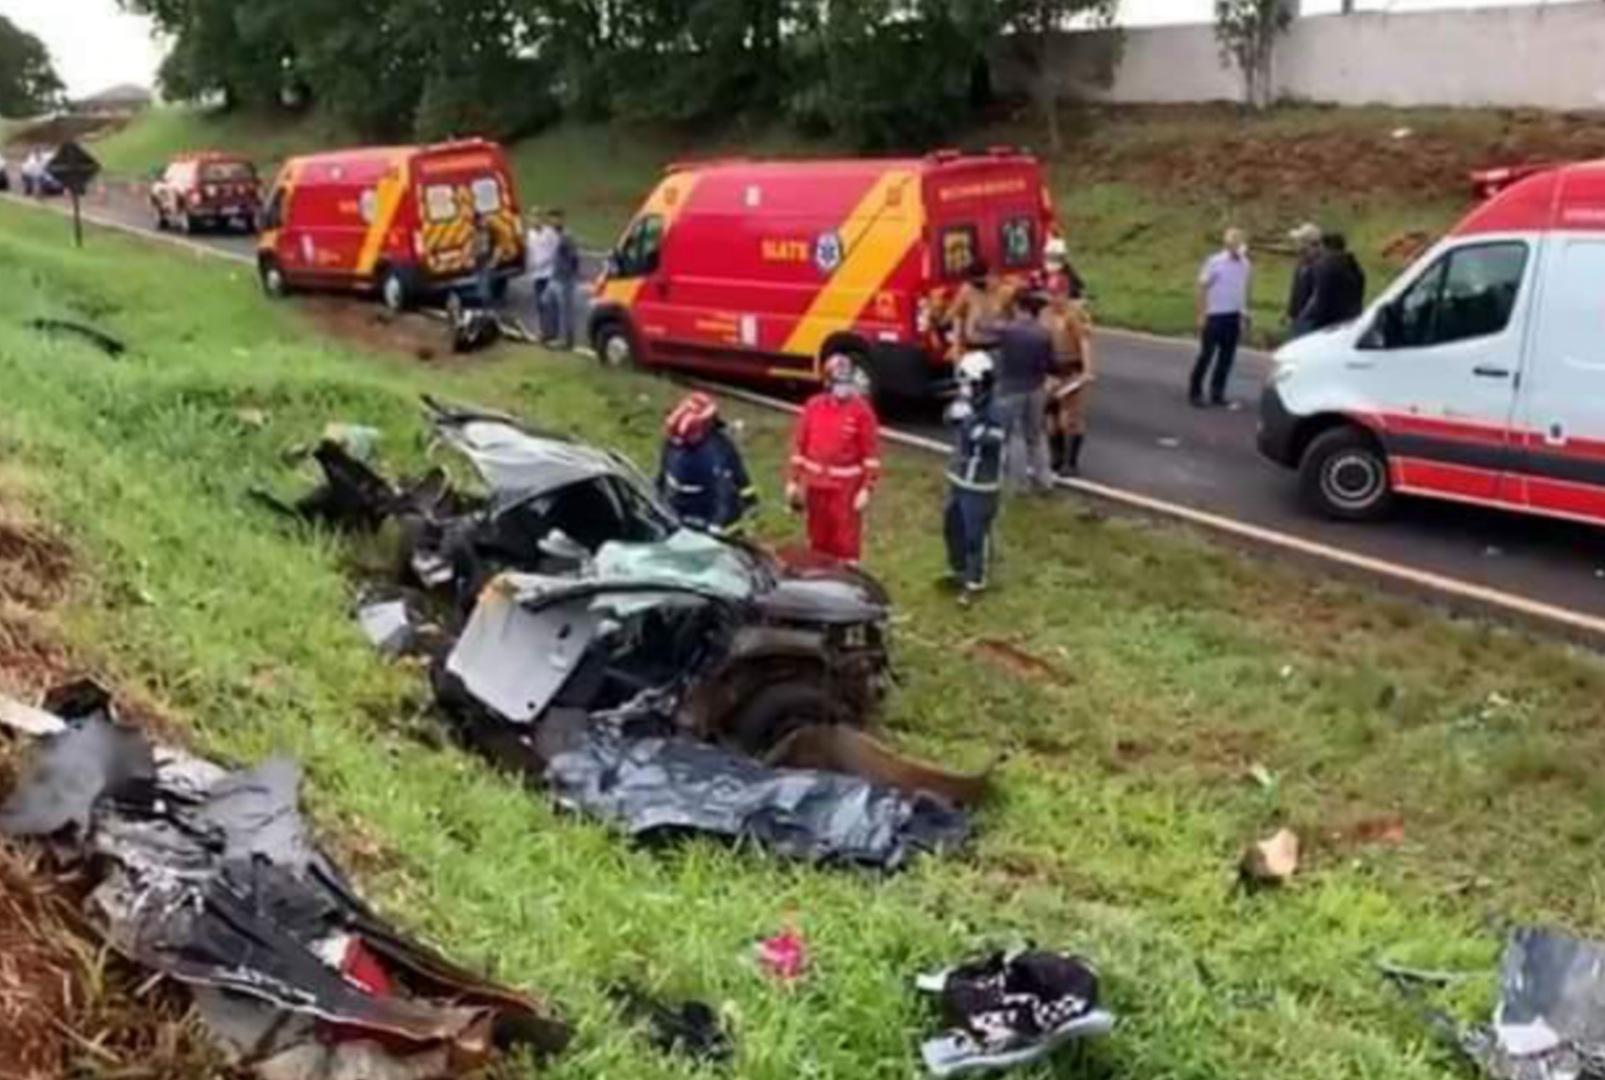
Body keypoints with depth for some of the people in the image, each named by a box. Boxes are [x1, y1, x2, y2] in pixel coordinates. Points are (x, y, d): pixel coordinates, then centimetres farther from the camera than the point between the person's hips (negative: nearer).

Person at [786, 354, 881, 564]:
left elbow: (871, 453, -8)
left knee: (847, 541, -3)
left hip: (846, 487, -4)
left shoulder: (861, 409, -7)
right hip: (815, 484, 4)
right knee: (818, 539, 15)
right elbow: (800, 444, 8)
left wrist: (867, 489, -13)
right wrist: (793, 481, 6)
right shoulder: (813, 406, 4)